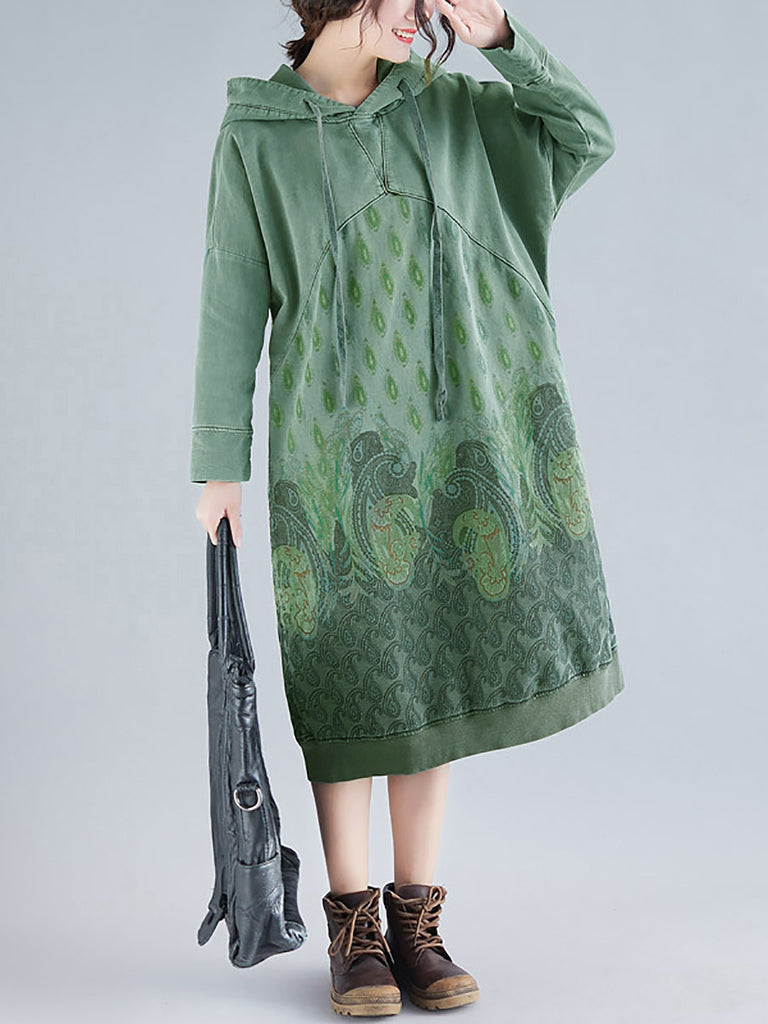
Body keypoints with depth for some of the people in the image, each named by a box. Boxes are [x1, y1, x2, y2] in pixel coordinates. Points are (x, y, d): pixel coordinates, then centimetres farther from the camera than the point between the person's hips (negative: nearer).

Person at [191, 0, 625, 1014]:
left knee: (438, 663, 5)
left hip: (449, 425, 3)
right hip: (334, 435, -3)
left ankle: (416, 920, 17)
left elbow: (589, 134, 10)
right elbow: (234, 304, 2)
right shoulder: (256, 131, 3)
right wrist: (221, 463, -1)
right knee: (352, 674, -1)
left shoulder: (445, 107, 12)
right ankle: (354, 927, 13)